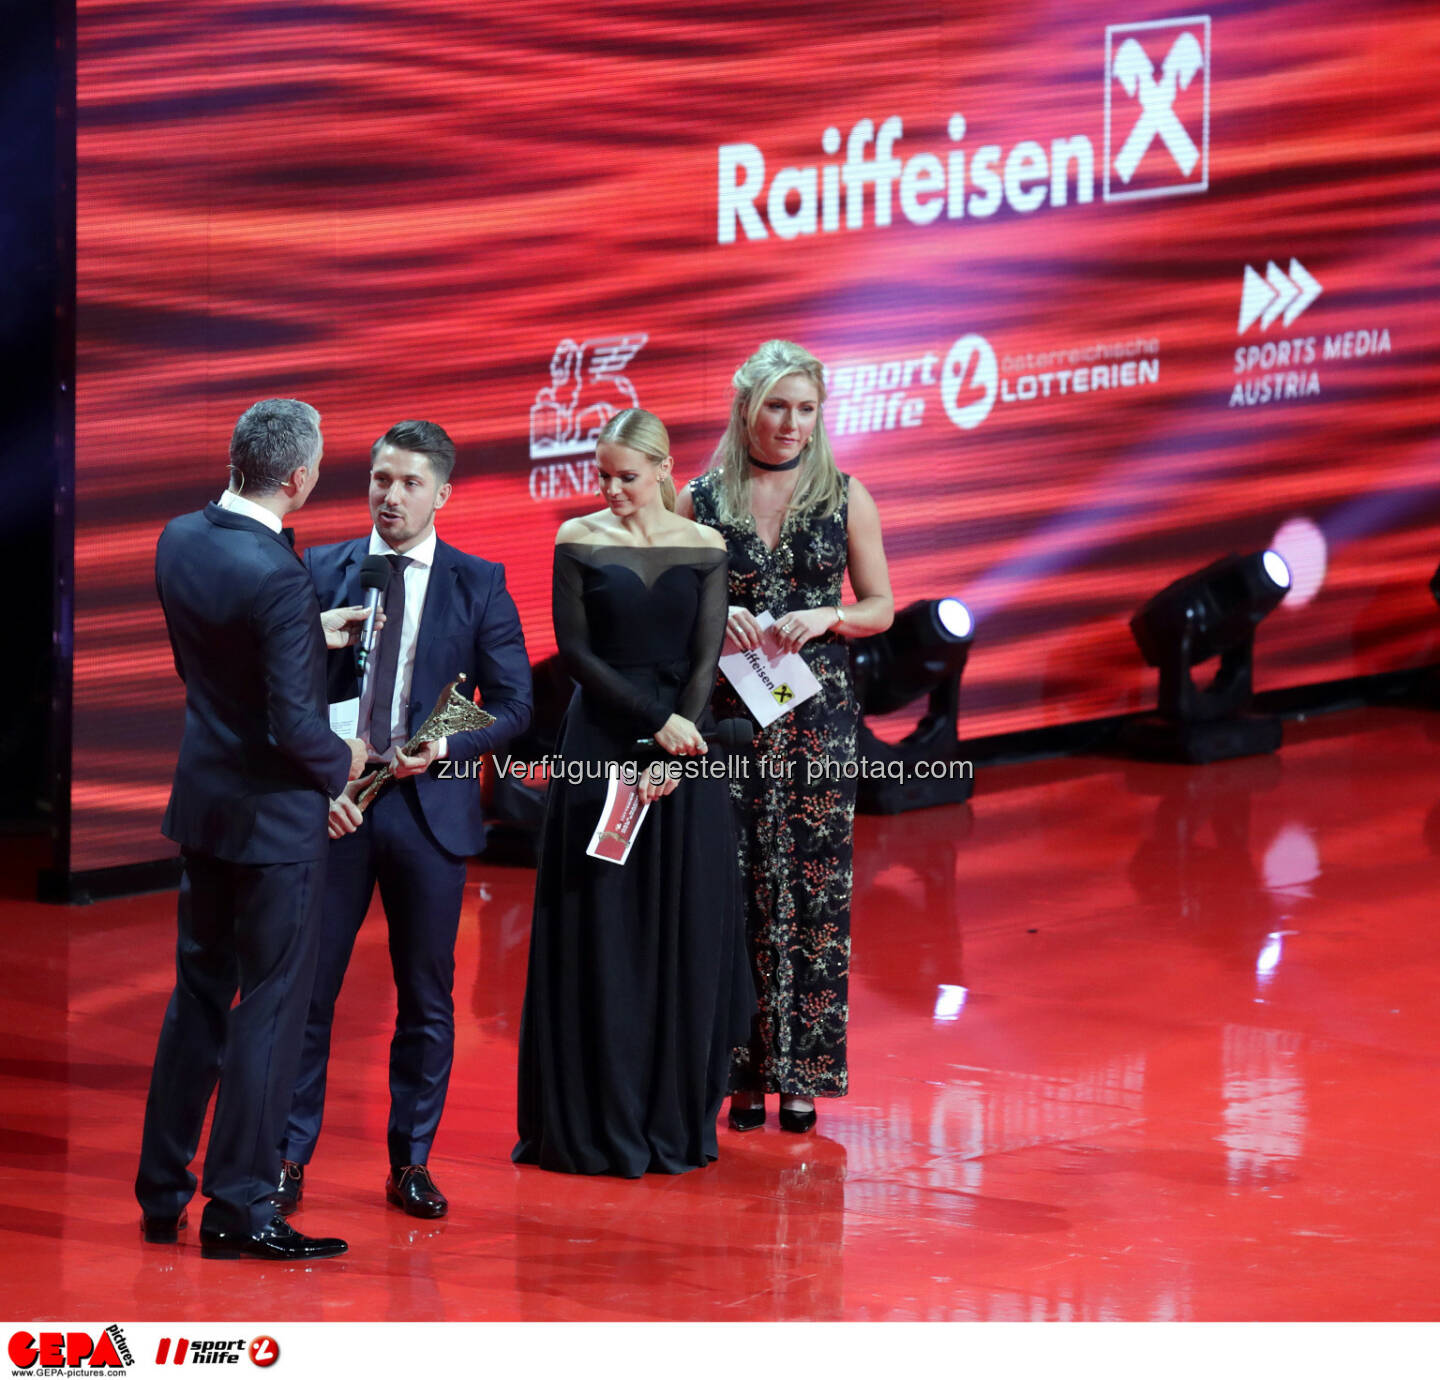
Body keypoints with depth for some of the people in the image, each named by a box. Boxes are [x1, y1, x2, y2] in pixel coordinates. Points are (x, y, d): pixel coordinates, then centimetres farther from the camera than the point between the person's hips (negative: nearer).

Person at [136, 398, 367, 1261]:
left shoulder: (180, 541, -1)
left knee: (199, 993, 17)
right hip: (277, 814, -8)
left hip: (203, 800, 8)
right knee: (270, 1006, 2)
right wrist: (344, 763, -5)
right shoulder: (280, 579, -25)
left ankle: (162, 1192, 22)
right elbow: (295, 724, -25)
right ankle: (239, 1205, 6)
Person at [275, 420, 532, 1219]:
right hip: (332, 802, 0)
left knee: (427, 997, 6)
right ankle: (288, 1157, 8)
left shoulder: (480, 585, 2)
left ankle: (410, 1163, 16)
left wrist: (447, 748, -15)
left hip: (431, 806, 0)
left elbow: (513, 704, 1)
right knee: (307, 986, 1)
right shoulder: (320, 572, 5)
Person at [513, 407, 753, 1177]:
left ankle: (674, 1121, 9)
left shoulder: (703, 549, 4)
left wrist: (671, 760, -14)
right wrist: (657, 722, -13)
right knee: (596, 933, -1)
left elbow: (706, 658, -2)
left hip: (684, 746, 1)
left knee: (682, 932, 2)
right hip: (600, 744, -1)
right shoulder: (578, 542, 1)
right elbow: (574, 650, -4)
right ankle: (591, 1126, 5)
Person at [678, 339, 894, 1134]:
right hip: (729, 712, 0)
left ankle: (802, 1071, 4)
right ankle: (745, 1074, 4)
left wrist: (827, 618, -12)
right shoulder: (701, 500, 4)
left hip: (818, 712, 0)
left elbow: (880, 608, 7)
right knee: (735, 889, -2)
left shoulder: (845, 498, 4)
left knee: (813, 886, -1)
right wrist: (716, 619, -11)